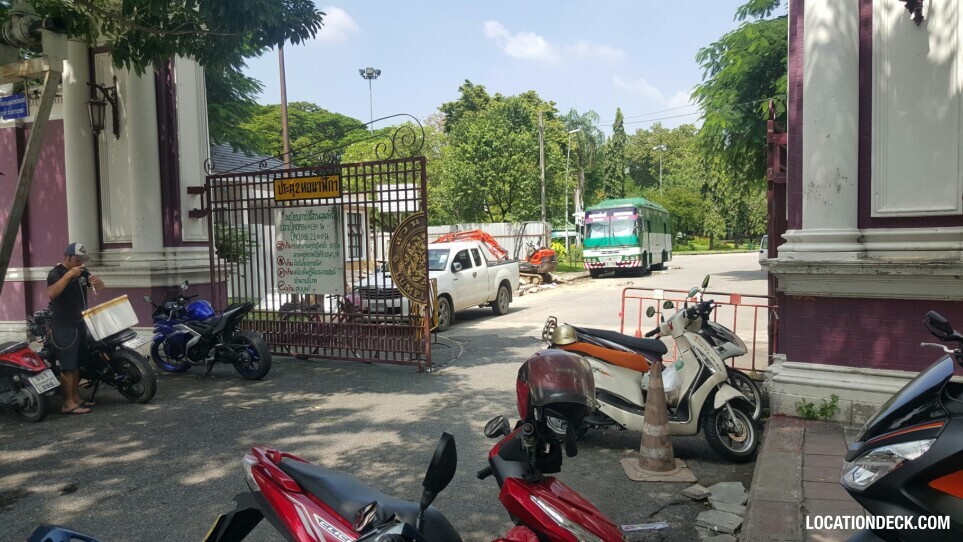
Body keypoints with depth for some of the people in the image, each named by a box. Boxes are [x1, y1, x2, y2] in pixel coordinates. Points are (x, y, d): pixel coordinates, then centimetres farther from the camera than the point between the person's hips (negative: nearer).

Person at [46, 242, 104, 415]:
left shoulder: (82, 272, 11)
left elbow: (100, 288, 14)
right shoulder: (56, 273, -12)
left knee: (77, 364, 13)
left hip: (80, 324, 8)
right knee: (68, 366, -9)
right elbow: (51, 293, -30)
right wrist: (68, 275, -33)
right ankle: (68, 404, -7)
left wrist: (96, 281, -9)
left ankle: (76, 397, 21)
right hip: (63, 327, -8)